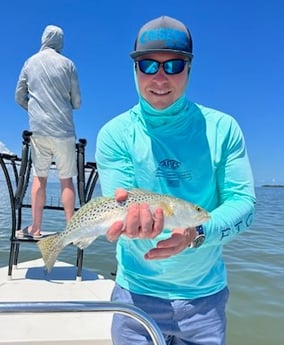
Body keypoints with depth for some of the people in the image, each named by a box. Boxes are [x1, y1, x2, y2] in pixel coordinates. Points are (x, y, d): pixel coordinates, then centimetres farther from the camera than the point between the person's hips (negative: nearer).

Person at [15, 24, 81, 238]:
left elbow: (19, 98, 13)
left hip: (38, 128, 2)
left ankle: (35, 228, 11)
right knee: (66, 180, 3)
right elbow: (77, 102, 3)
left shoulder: (30, 63, 9)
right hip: (64, 129, -2)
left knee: (39, 178, 8)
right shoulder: (68, 64, 1)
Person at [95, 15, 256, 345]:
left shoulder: (222, 128, -6)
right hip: (137, 294, 0)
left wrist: (197, 233, -29)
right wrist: (133, 222, -39)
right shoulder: (115, 133, -8)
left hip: (206, 295, 1)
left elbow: (243, 202, -10)